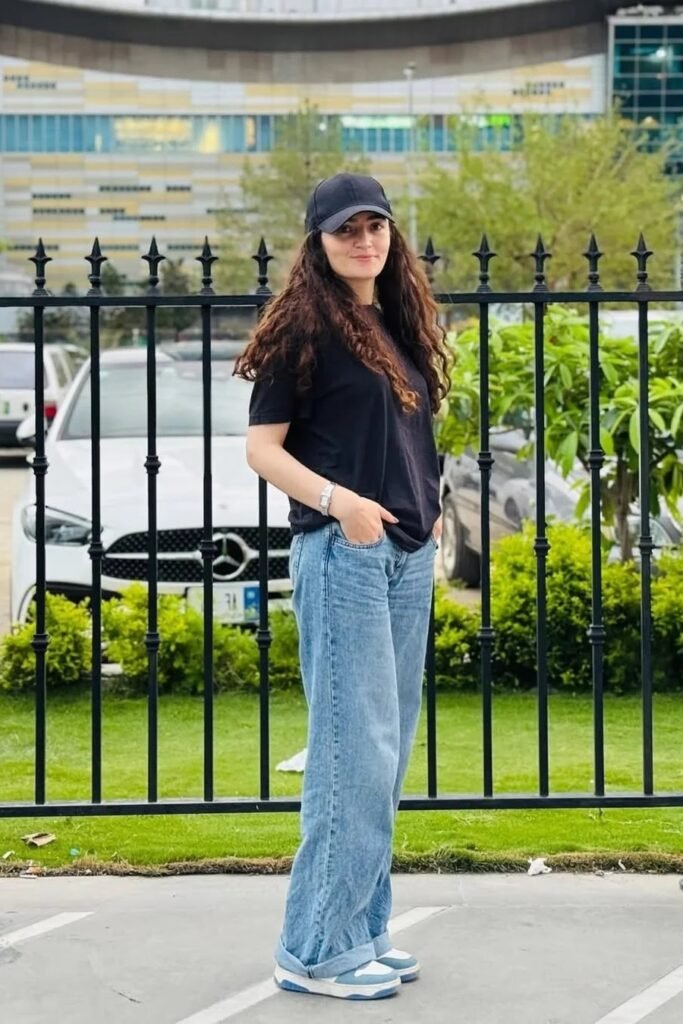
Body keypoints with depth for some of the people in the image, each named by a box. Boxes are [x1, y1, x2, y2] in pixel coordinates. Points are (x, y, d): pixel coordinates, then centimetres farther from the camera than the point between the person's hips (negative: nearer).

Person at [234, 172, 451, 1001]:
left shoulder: (402, 325, 16)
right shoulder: (304, 328, -5)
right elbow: (261, 446, -8)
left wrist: (428, 512, 11)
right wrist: (337, 501, -21)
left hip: (408, 555, 8)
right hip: (342, 553, -8)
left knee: (389, 752, 10)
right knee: (354, 749, -10)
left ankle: (361, 930, 19)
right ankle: (319, 948, -2)